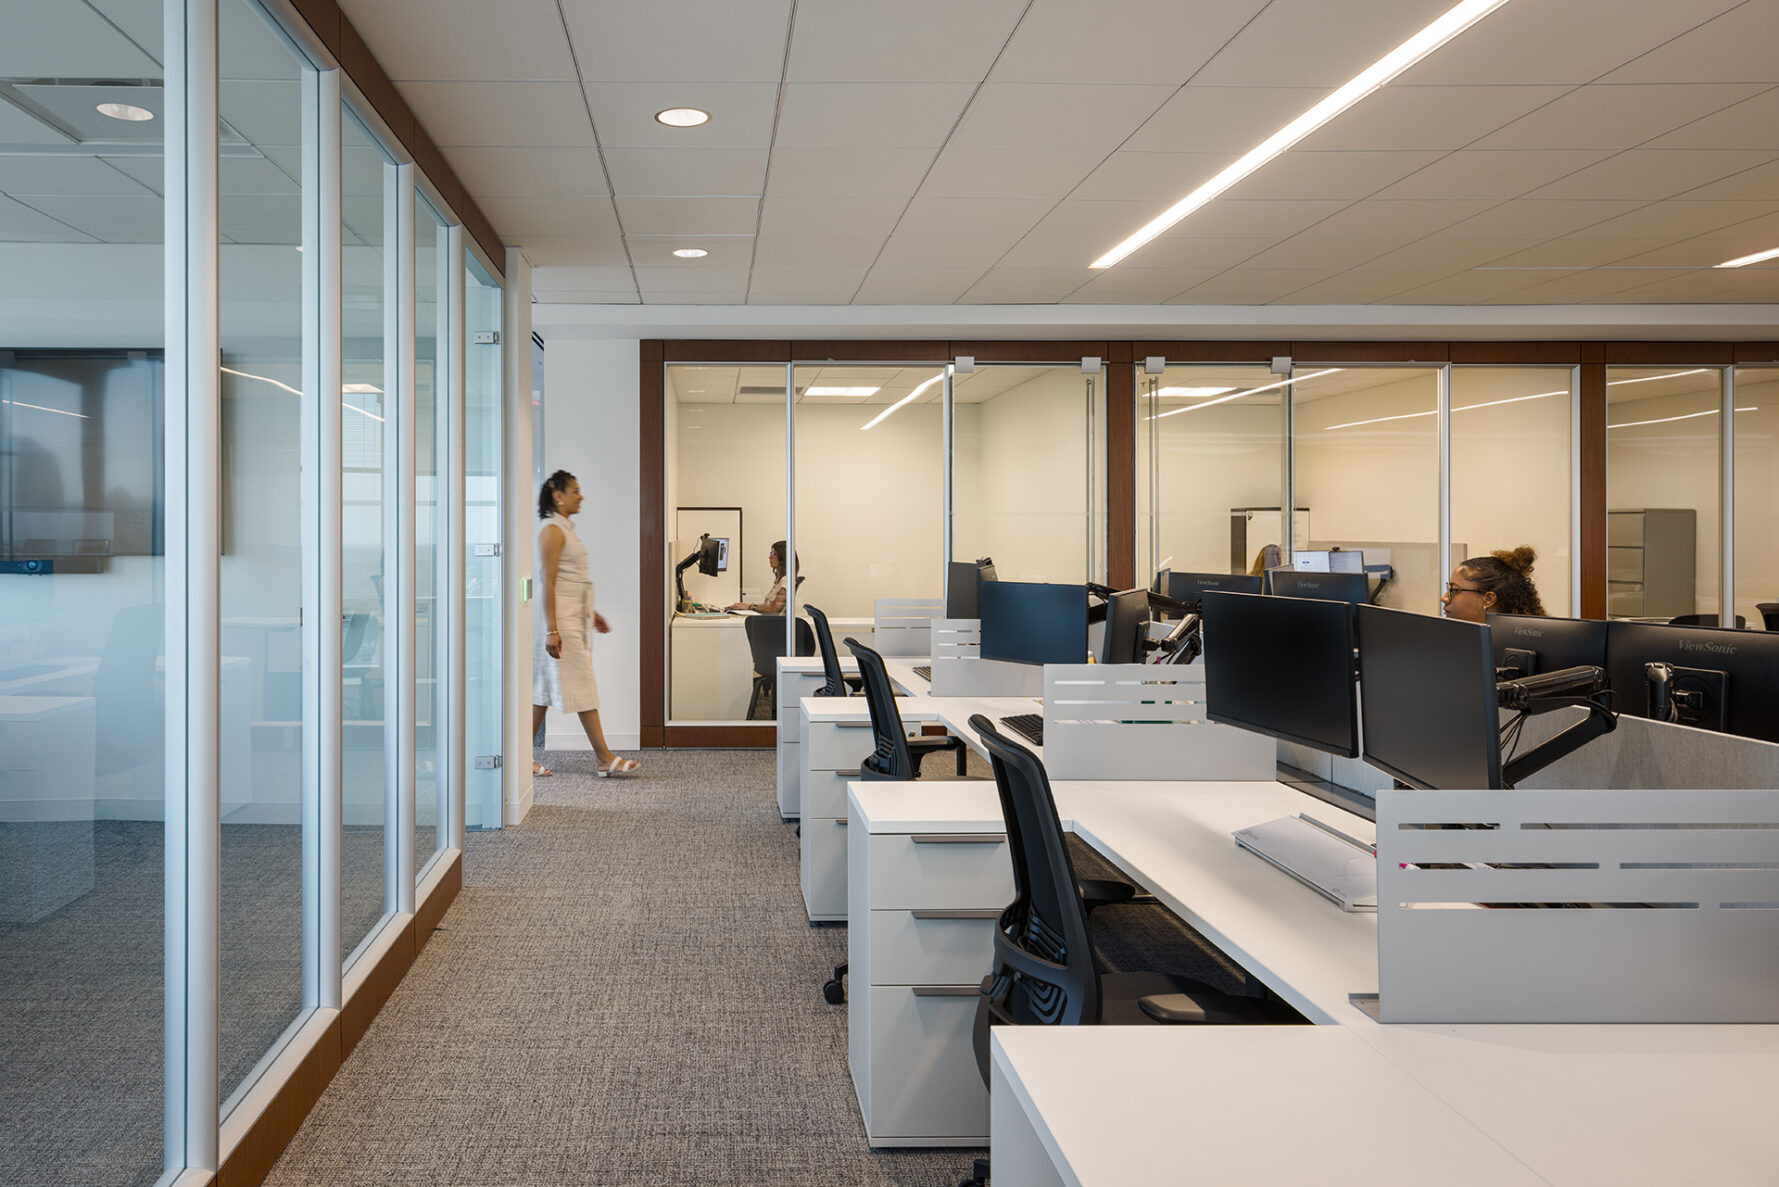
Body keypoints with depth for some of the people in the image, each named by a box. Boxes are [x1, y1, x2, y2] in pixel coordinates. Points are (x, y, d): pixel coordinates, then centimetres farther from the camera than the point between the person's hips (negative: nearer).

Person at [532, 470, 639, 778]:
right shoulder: (552, 530, -12)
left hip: (573, 618, 10)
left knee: (545, 688, 9)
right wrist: (551, 629, -22)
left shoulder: (565, 529, 17)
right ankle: (605, 759, -4)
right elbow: (548, 582, -18)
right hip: (560, 618, -10)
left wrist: (591, 613, 25)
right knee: (581, 684, -7)